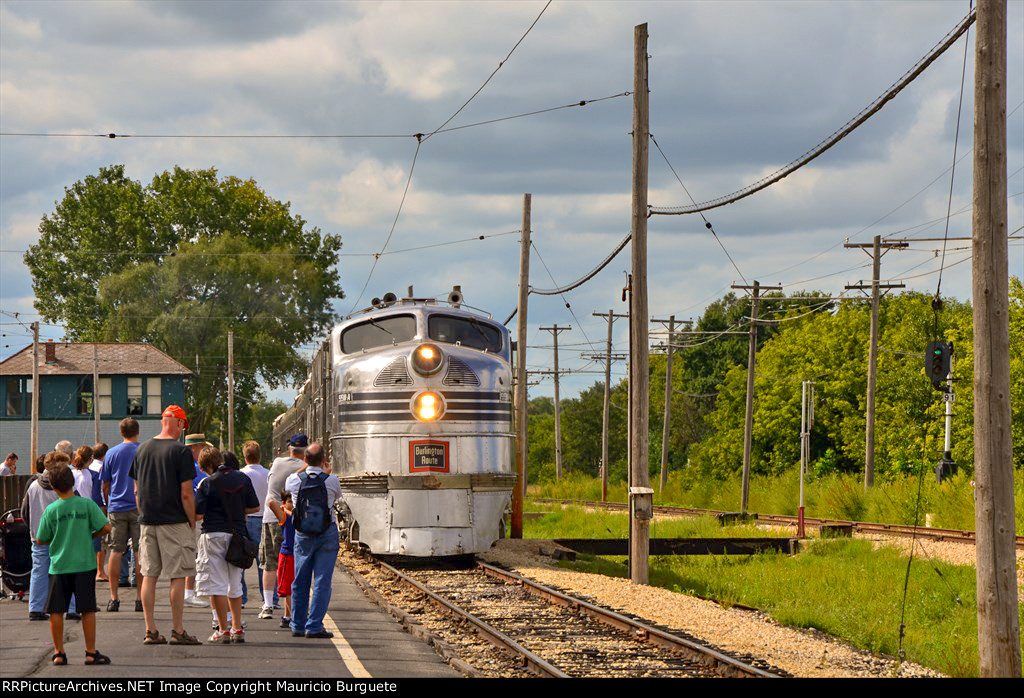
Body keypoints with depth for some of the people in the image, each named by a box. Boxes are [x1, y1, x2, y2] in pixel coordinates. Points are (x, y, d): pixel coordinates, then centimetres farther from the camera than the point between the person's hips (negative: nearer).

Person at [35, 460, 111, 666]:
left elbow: (41, 540, 4)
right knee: (88, 610, 6)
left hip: (59, 566, 0)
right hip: (84, 564, 0)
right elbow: (106, 527, -8)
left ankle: (58, 653, 11)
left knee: (56, 611, 8)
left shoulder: (51, 510, -3)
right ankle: (91, 652, 8)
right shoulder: (87, 504, -6)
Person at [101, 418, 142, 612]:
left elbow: (105, 485, 9)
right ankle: (140, 598, 0)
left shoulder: (112, 454, 5)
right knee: (140, 551, 1)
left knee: (116, 551, 3)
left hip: (116, 508, 1)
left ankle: (113, 598, 0)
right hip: (140, 508, -1)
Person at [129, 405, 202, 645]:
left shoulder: (142, 449, 7)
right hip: (175, 522, -5)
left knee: (149, 575, 8)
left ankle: (150, 630, 9)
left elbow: (137, 491, 12)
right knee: (178, 576, 0)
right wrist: (192, 523, -3)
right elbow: (186, 494, -12)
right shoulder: (180, 451, -10)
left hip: (147, 522, 5)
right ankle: (177, 630, 0)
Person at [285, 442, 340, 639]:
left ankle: (297, 626, 17)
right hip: (327, 534, -2)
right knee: (322, 582, -1)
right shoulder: (331, 481, -12)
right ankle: (314, 626, -5)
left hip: (302, 536, 2)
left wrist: (304, 468, 26)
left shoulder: (295, 480, -7)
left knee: (300, 581, 12)